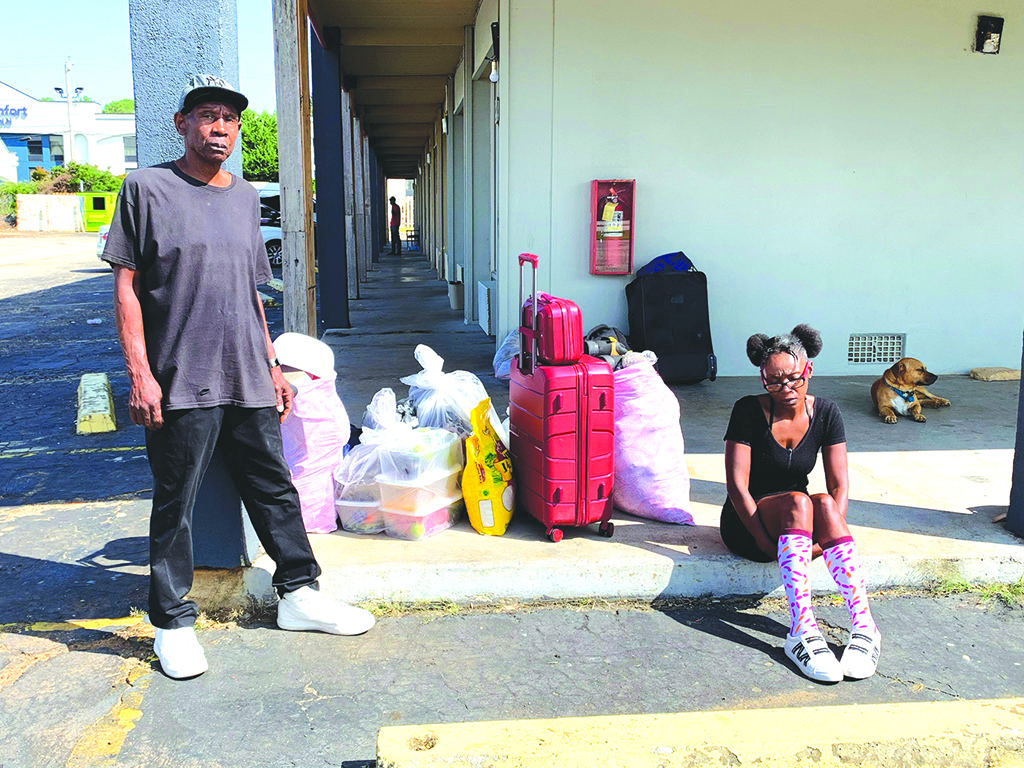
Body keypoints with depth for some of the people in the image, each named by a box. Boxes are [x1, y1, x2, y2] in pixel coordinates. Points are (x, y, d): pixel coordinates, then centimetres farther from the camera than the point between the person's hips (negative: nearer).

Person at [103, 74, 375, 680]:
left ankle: (299, 595, 24)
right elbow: (127, 286, -3)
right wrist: (140, 372, -11)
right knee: (175, 505, 3)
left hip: (247, 381, 5)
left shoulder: (246, 198, 16)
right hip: (180, 381, -5)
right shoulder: (149, 188, 0)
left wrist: (272, 365, 16)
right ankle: (172, 621, 17)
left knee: (275, 489, 11)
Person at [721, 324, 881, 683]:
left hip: (797, 522, 3)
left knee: (824, 503, -31)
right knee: (798, 502, -34)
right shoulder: (749, 412, -13)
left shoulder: (824, 412, -1)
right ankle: (802, 630, -45)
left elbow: (840, 485, -5)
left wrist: (829, 537, -21)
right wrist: (767, 543, -26)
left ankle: (864, 626, -40)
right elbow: (737, 485, -17)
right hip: (746, 524, -3)